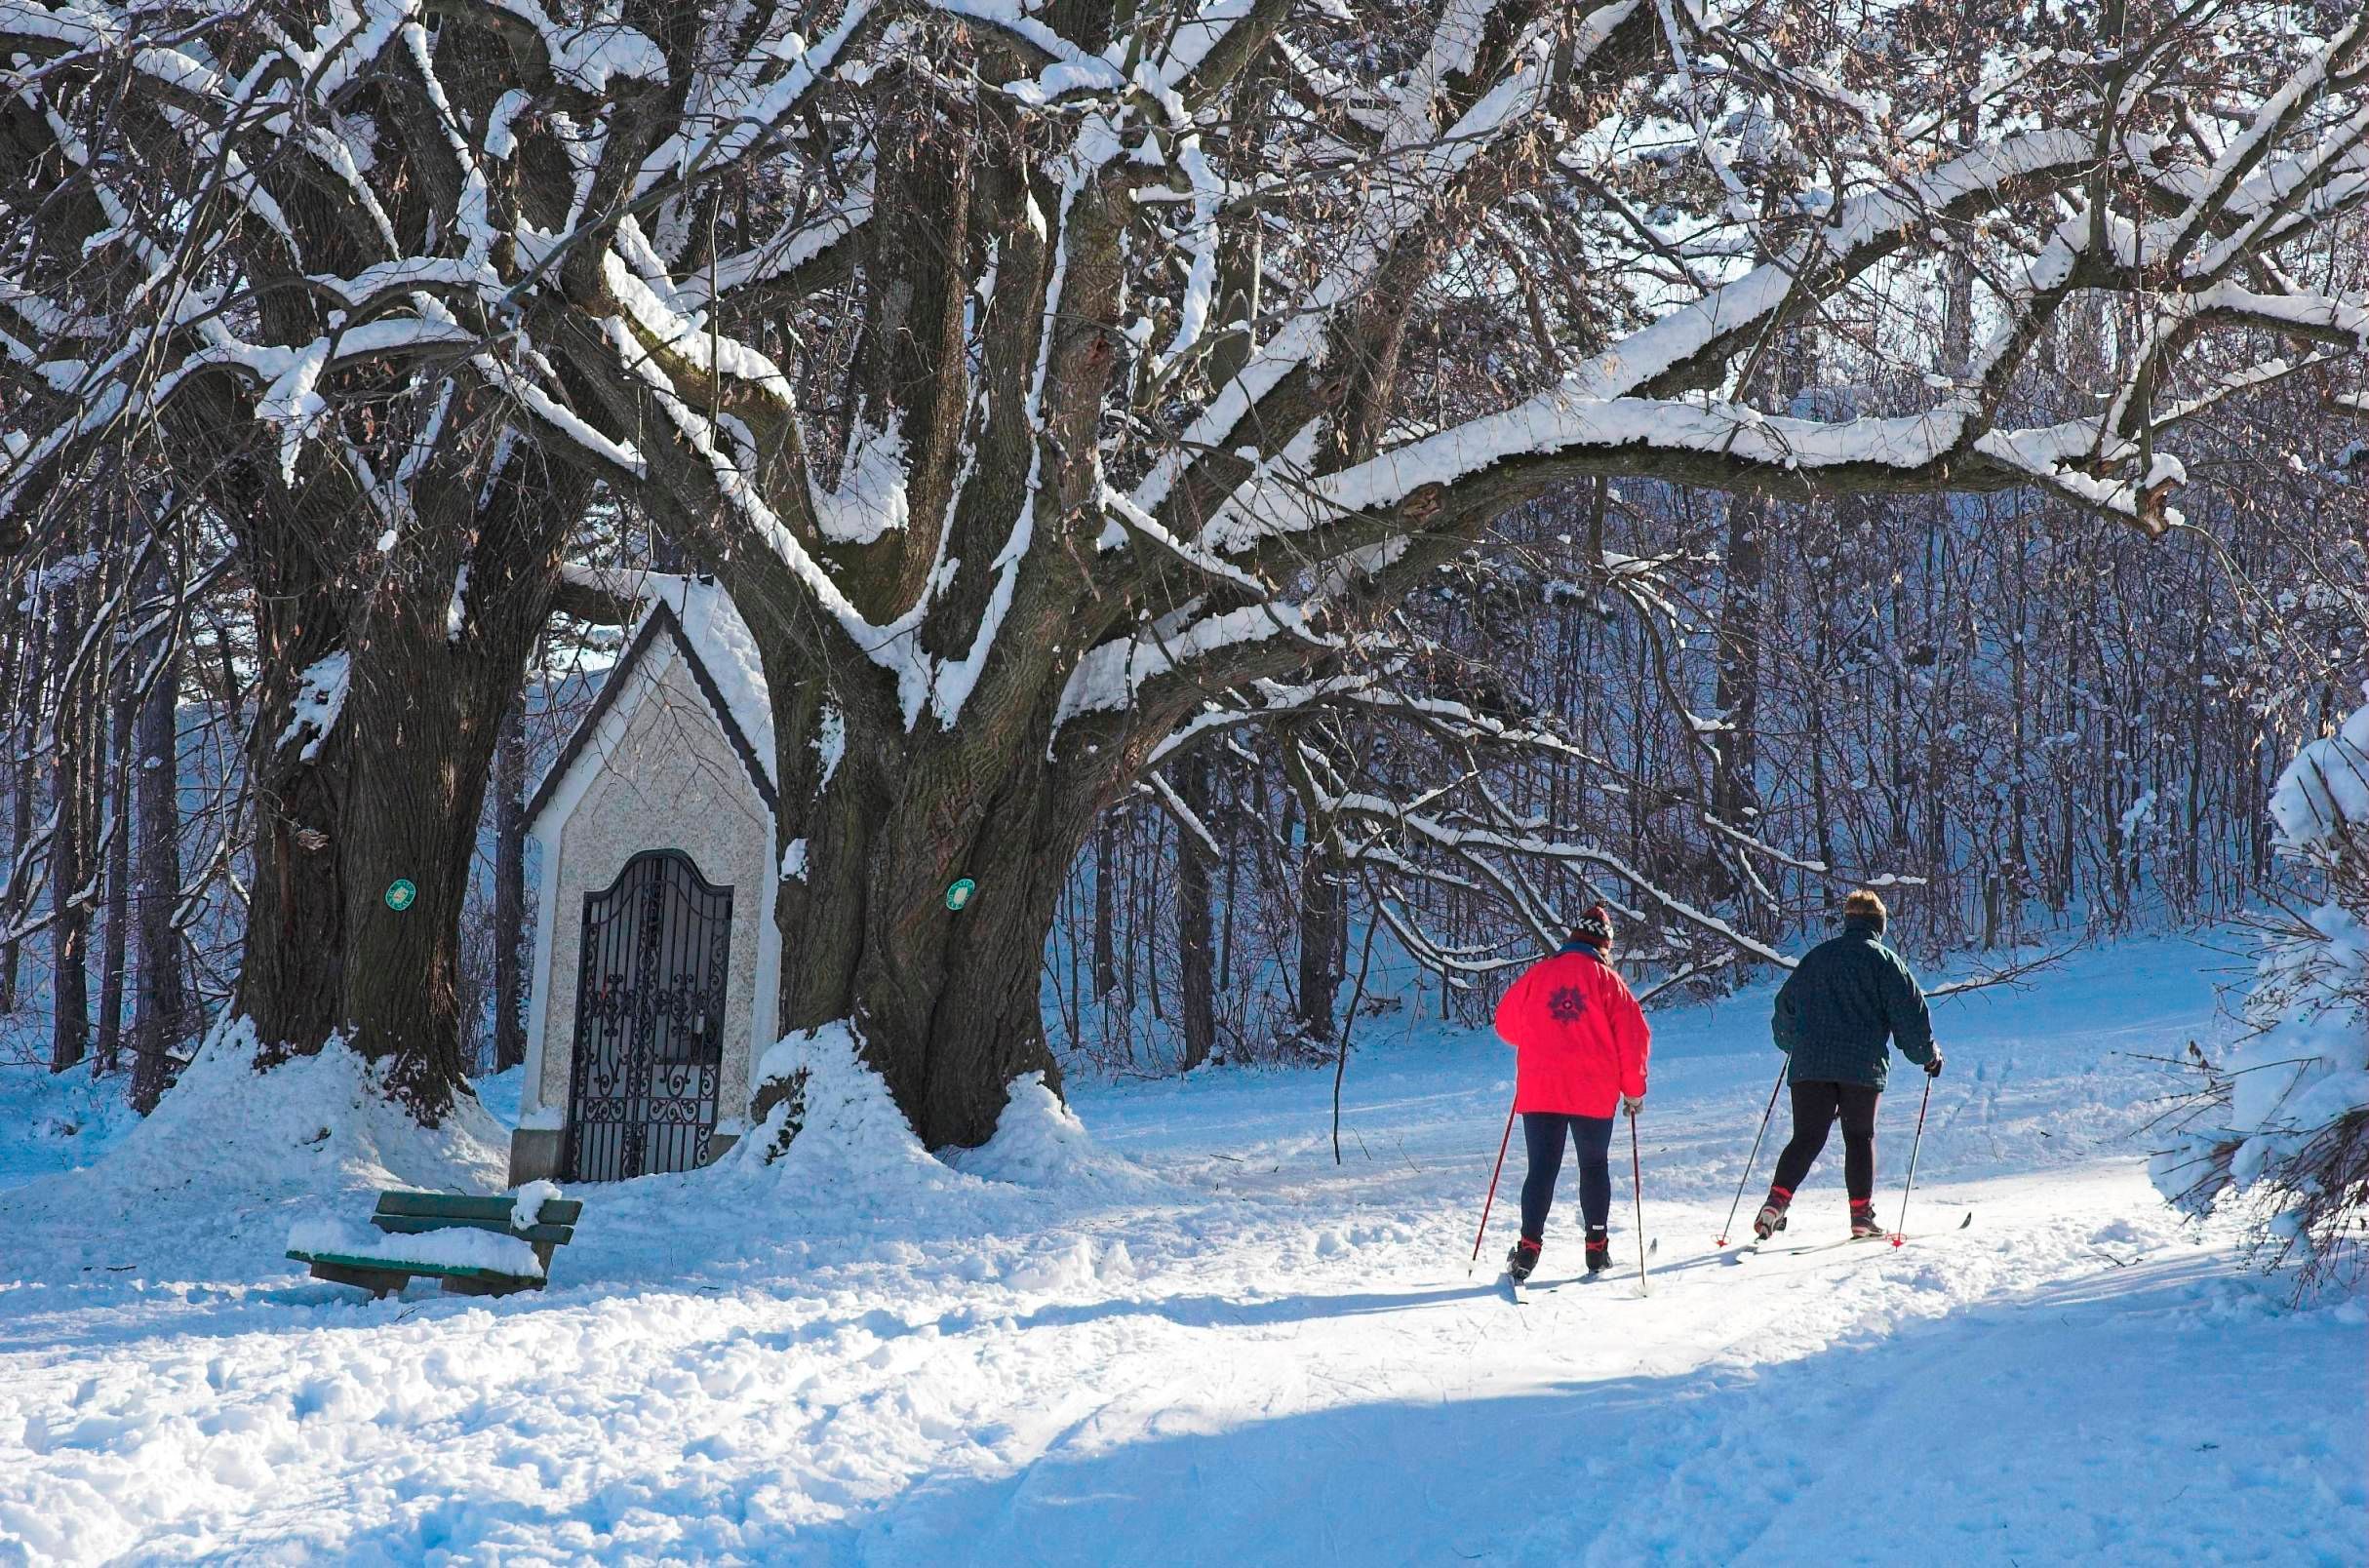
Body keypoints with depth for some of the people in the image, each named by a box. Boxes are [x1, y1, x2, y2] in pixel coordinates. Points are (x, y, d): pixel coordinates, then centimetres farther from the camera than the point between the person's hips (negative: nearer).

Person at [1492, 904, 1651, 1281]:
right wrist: (1633, 1090, 8)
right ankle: (1597, 1249, 13)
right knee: (1594, 1167, 13)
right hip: (1594, 1093, -1)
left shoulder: (1537, 974, 4)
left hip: (1538, 1090, 1)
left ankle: (1529, 1247, -9)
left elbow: (1506, 1024, 14)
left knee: (1541, 1169, 4)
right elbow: (1633, 1037, -2)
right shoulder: (1608, 981, -2)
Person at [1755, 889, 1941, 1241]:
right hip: (1863, 1065, -3)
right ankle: (1862, 1213, 5)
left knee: (1807, 1138, 3)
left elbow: (1786, 1006, 21)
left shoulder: (1817, 957, 14)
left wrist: (1791, 1042, 40)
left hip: (1810, 1063, 3)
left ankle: (1777, 1200, -15)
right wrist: (1928, 1054, 12)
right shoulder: (1884, 960, 2)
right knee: (1859, 1137, 9)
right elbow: (1909, 1011, -2)